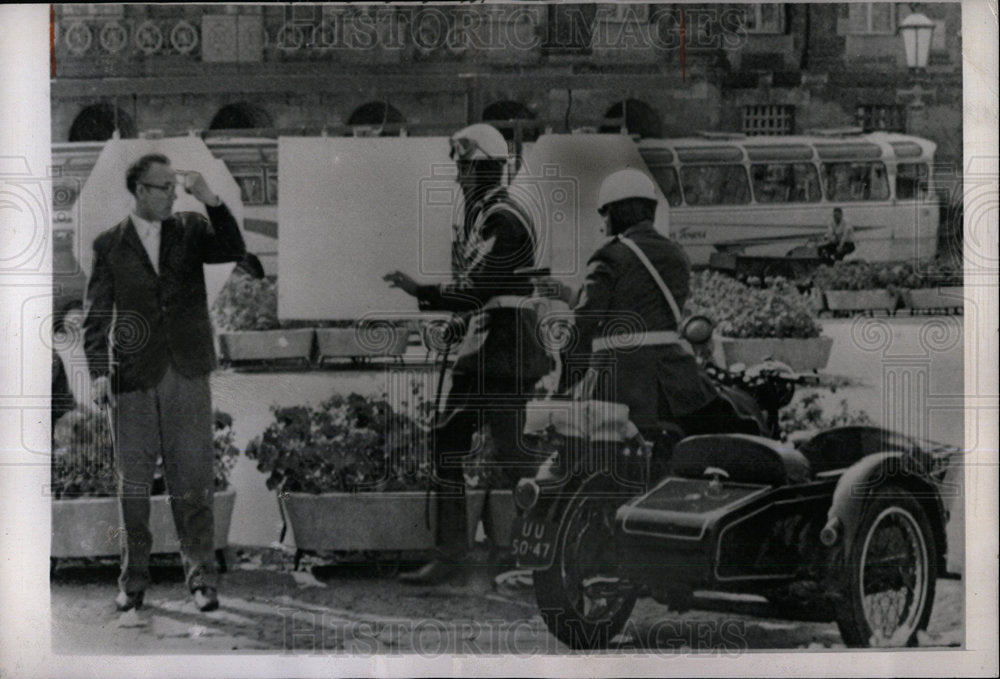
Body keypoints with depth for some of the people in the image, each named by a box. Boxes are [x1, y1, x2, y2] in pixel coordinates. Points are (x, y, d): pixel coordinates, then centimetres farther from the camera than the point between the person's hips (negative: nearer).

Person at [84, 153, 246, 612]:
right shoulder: (110, 245, 4)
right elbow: (97, 316, 2)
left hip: (188, 374, 0)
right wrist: (99, 372, -9)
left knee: (193, 481, 1)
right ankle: (133, 579, 17)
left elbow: (235, 252, -9)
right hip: (134, 378, 0)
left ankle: (201, 576, 9)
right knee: (133, 485, 7)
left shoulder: (190, 230, 7)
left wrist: (211, 201, -20)